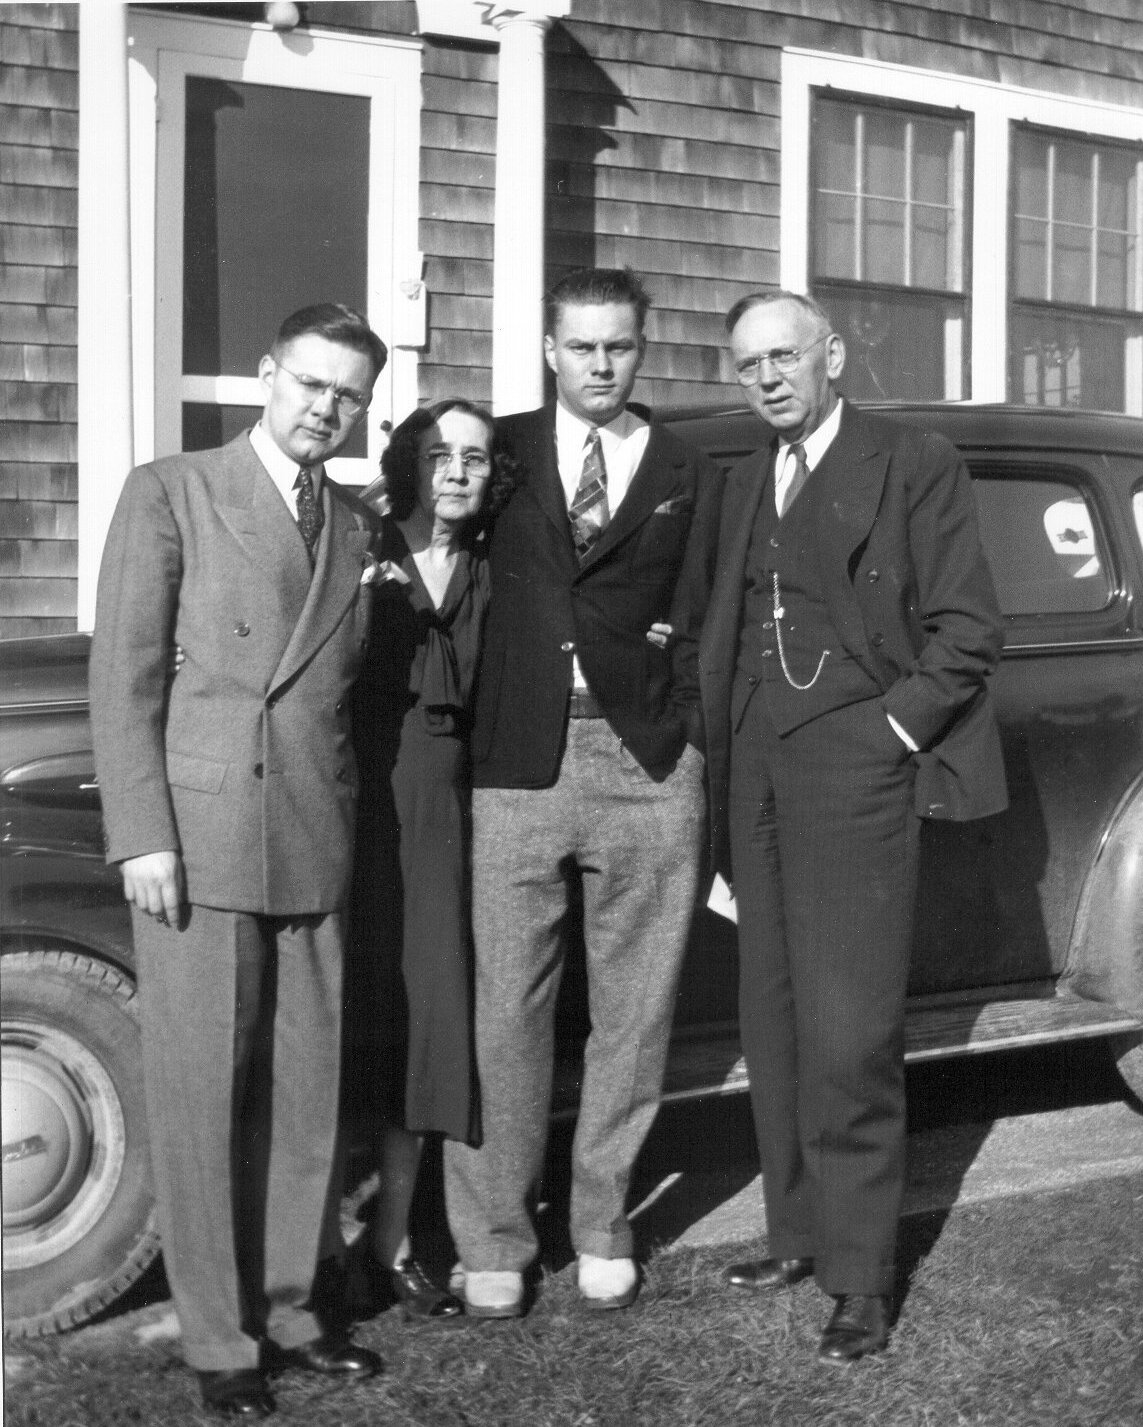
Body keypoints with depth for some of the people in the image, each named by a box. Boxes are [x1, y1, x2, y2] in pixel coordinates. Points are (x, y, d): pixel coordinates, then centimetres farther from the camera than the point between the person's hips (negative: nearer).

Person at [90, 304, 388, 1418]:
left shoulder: (359, 527, 15)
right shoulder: (169, 494, 1)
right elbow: (123, 673, -4)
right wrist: (141, 835, -9)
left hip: (317, 850, 4)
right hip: (196, 838, -4)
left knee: (305, 1089, 9)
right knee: (201, 1095, 1)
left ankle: (290, 1304, 24)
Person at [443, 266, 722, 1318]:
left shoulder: (688, 479, 12)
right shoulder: (502, 451, 11)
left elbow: (693, 630, 8)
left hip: (647, 766, 1)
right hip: (519, 760, -1)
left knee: (634, 1011, 7)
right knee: (506, 1007, 0)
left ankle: (603, 1229, 22)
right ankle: (493, 1241, 12)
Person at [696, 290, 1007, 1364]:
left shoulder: (915, 464, -1)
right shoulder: (745, 481, 17)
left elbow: (965, 632, -3)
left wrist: (887, 728, -9)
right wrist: (722, 745, 5)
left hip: (853, 765, -6)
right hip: (755, 770, 6)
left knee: (847, 1034, -8)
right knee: (774, 1023, 9)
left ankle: (861, 1277, 0)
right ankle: (799, 1233, 20)